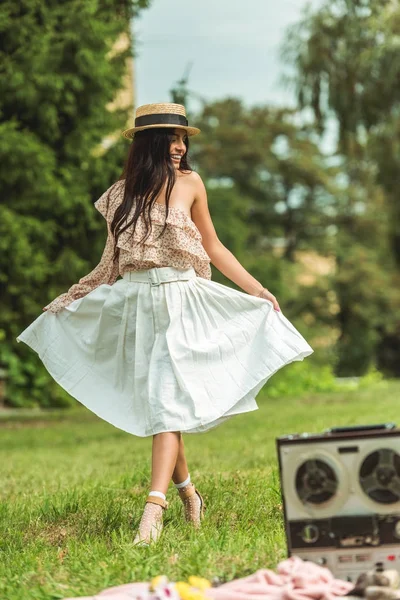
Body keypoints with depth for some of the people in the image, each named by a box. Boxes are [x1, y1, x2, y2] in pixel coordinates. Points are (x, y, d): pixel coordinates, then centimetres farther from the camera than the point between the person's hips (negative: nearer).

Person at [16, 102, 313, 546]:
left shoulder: (189, 184, 3)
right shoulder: (121, 194, 8)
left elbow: (213, 248, 10)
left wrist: (257, 289, 4)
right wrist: (66, 301, 19)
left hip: (180, 301, -3)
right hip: (134, 305, 3)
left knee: (167, 401, -14)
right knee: (153, 404, 5)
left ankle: (154, 506, -22)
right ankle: (186, 489, 22)